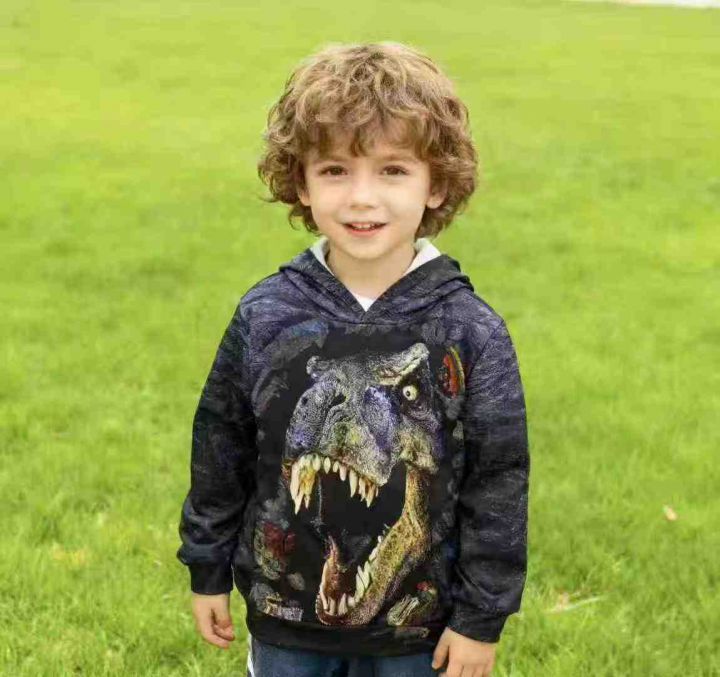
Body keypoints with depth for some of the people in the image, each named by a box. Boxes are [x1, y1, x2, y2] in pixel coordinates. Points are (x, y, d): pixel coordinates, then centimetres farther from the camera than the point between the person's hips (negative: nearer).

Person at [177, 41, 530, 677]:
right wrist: (208, 572, 8)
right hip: (284, 617, 2)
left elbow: (498, 481, -8)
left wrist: (482, 617, -6)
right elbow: (219, 452, 2)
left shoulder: (470, 332, -14)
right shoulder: (264, 315, -8)